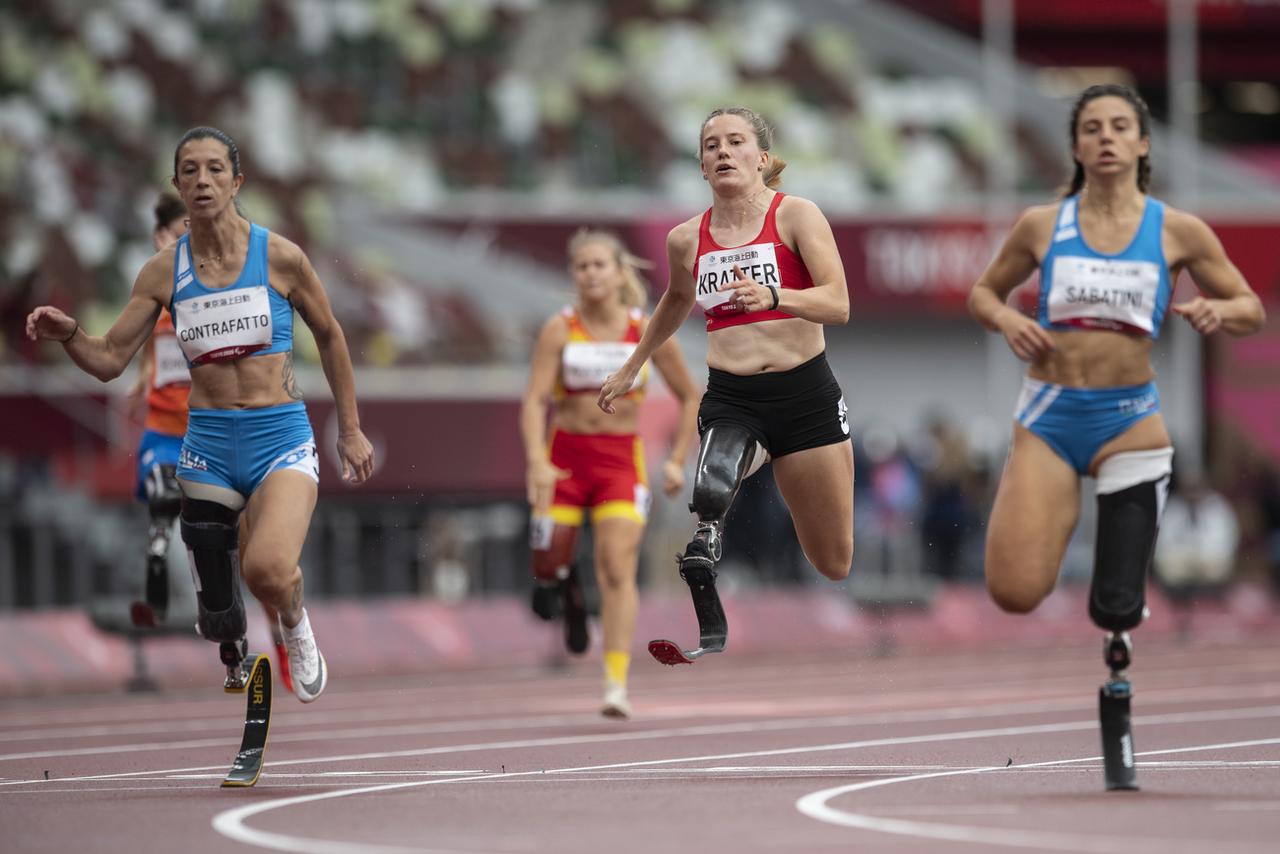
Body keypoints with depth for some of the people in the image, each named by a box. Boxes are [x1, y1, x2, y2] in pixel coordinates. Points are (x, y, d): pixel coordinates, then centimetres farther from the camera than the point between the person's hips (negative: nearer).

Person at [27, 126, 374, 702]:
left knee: (268, 571, -31)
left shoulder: (280, 257, -5)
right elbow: (109, 361, 4)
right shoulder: (164, 272, 1)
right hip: (207, 447, 3)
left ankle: (295, 625, 4)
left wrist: (350, 430, 12)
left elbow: (329, 336, 10)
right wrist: (67, 335, -17)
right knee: (217, 616, 8)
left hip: (281, 443, -3)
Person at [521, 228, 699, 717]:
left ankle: (616, 683, -19)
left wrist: (677, 460, -1)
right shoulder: (559, 330, -5)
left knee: (618, 568, -15)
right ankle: (566, 585, 41)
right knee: (547, 568, 2)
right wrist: (537, 462, -29)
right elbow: (535, 400, -13)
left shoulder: (646, 331, -2)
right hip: (566, 453, 1)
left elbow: (690, 398, 9)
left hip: (622, 460, -1)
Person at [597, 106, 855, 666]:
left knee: (835, 563, 6)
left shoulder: (796, 216, -5)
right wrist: (630, 369, 36)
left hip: (803, 393, -1)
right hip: (729, 399, 1)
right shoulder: (686, 239, 6)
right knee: (707, 496, -33)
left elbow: (838, 305, -17)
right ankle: (710, 635, -36)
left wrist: (772, 296, -34)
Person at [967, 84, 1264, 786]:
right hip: (1049, 415, 0)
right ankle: (1057, 517, 18)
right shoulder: (1042, 225, 2)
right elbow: (983, 291, 16)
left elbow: (1252, 309, 8)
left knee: (1117, 610, -3)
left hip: (1129, 417, 0)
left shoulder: (1177, 231, 1)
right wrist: (1006, 321, -6)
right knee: (1014, 593, -15)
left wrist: (1218, 311, -14)